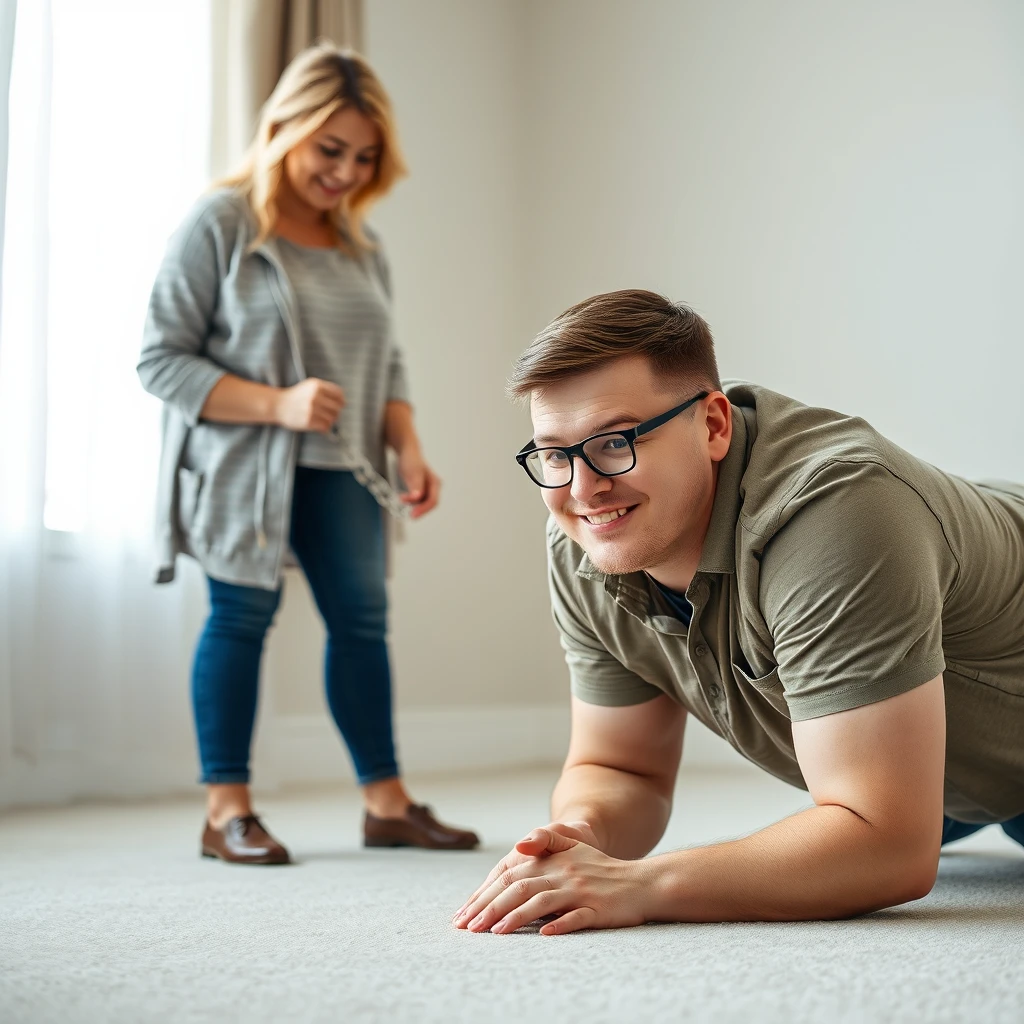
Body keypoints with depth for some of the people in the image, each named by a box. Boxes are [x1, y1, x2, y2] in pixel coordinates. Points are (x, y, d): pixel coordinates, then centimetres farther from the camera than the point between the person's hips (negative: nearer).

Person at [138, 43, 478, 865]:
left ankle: (387, 803, 14)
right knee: (242, 617, -3)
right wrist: (277, 404, -20)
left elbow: (386, 363, 18)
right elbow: (160, 358, -10)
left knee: (363, 617, 5)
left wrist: (408, 448, 0)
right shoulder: (219, 225, -6)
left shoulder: (362, 246, 12)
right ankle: (228, 811, 8)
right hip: (243, 466, -5)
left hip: (340, 471, 6)